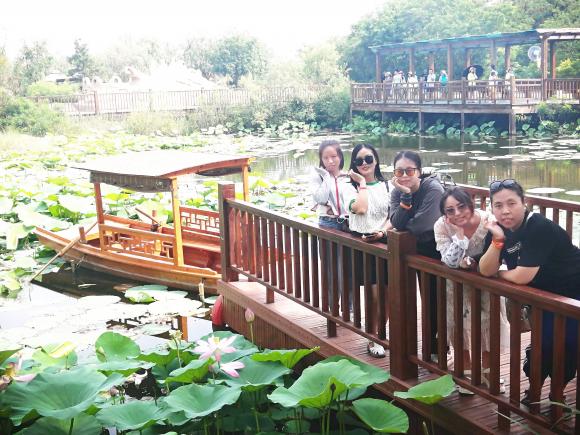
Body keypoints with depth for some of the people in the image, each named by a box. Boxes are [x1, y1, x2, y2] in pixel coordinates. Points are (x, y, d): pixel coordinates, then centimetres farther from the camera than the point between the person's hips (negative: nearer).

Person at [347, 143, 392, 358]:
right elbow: (360, 208, -18)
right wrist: (362, 183, -9)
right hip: (360, 242, -3)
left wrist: (381, 232, -12)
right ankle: (373, 339, 4)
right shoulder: (351, 186, 0)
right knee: (374, 291, -8)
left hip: (383, 241, 3)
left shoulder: (387, 186, 10)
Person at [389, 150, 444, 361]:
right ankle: (431, 345, 29)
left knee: (437, 298, 0)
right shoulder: (398, 191, -7)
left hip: (437, 250, -6)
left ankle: (437, 347, 16)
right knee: (428, 298, 16)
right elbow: (396, 223, -20)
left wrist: (403, 226, -14)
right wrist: (406, 195, -29)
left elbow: (423, 224, -32)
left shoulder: (433, 188, -24)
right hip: (419, 249, 6)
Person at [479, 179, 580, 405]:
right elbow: (485, 271, -16)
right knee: (541, 341, 10)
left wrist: (499, 273, -13)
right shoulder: (499, 230, -9)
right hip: (544, 294, 6)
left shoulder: (539, 228, -31)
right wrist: (497, 240, -29)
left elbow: (522, 277, -33)